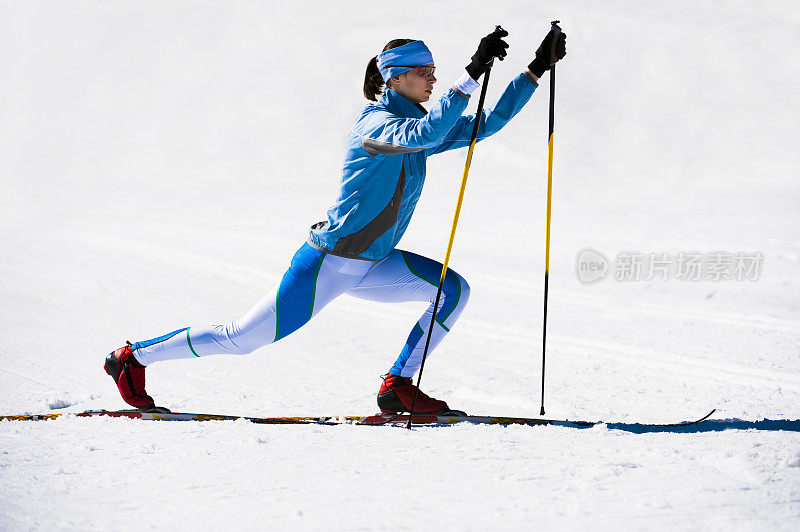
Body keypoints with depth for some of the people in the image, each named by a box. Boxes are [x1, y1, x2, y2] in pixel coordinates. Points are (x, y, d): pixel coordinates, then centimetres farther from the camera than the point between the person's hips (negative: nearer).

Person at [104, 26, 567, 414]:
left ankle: (398, 385, -3)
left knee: (454, 290, -6)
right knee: (243, 339, -2)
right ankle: (134, 357, 14)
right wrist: (472, 75, -43)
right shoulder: (376, 123, -19)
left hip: (369, 265, 8)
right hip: (329, 261, -8)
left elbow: (487, 124, 8)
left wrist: (537, 70, 4)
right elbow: (426, 135, -40)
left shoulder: (417, 125, 7)